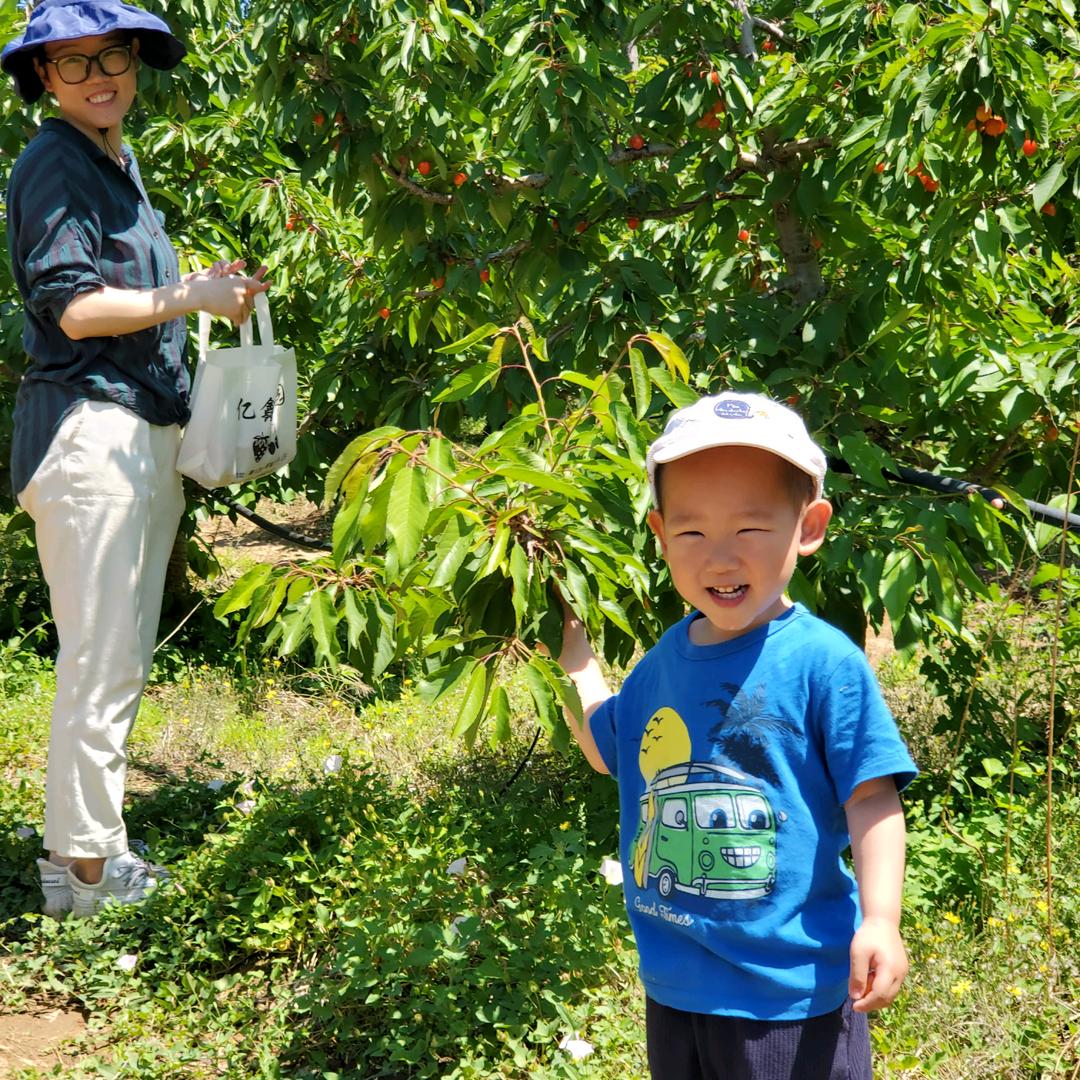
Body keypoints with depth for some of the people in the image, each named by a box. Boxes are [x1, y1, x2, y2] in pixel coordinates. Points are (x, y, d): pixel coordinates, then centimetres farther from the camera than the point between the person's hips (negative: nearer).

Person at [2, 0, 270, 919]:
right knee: (100, 660, -8)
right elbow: (74, 308, -16)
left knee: (124, 659, 14)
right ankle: (82, 867, 0)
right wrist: (191, 297, -13)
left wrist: (214, 288, 10)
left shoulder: (121, 166, 19)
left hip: (147, 428, 9)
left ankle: (89, 840, 23)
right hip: (88, 426, -9)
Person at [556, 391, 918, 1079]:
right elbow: (605, 745, 23)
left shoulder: (823, 661, -14)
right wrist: (569, 635, 18)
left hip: (791, 992, -6)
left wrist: (880, 921, -23)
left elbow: (872, 797, -13)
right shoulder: (665, 661, 5)